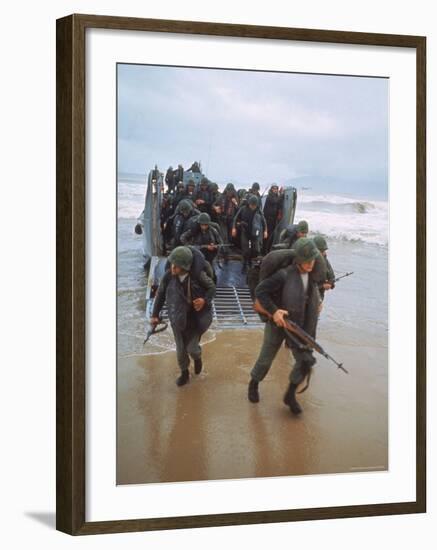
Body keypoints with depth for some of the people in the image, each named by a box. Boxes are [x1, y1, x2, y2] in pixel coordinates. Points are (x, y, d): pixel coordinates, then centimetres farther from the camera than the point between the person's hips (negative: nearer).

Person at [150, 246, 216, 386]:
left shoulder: (197, 275, -22)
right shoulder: (168, 276, -16)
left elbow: (212, 288, -5)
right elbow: (160, 295, -1)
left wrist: (205, 300, -24)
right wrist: (155, 315, 2)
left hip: (196, 318, -2)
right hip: (178, 319, 2)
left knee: (192, 348, 0)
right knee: (181, 349, 12)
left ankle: (197, 357, 38)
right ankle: (184, 373, 38)